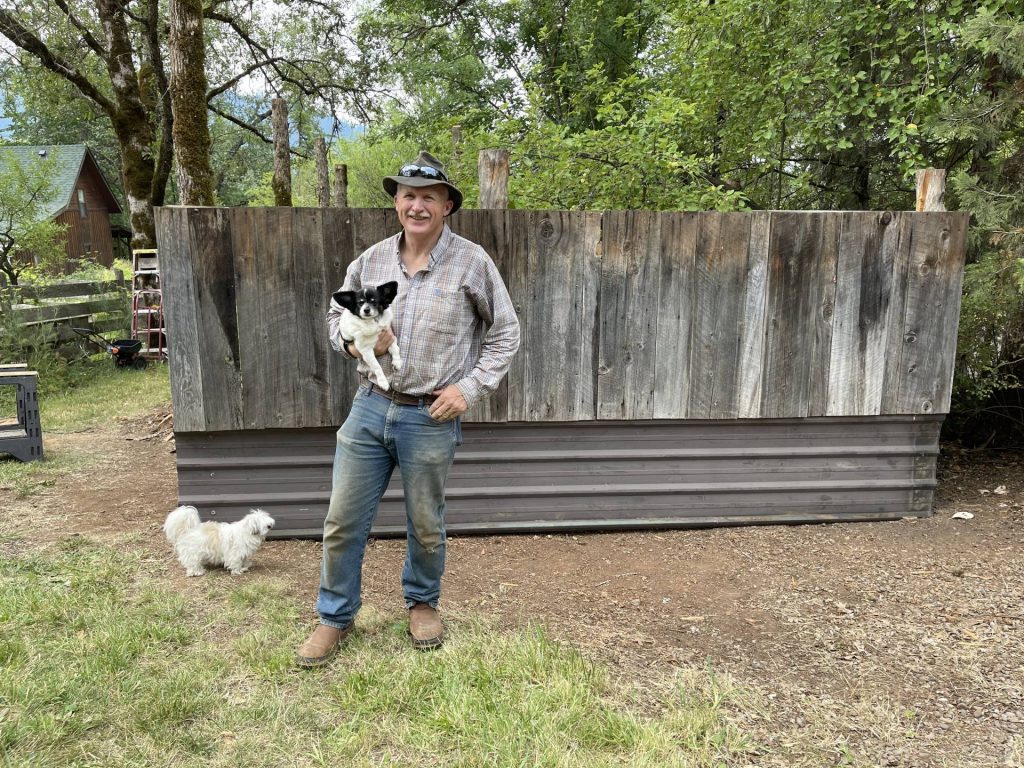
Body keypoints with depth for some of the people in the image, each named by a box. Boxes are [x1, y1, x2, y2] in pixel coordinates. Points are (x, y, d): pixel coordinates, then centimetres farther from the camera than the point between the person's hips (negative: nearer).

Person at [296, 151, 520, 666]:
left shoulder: (472, 262, -6)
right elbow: (337, 316, 16)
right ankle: (335, 617, 28)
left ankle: (422, 603, 39)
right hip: (370, 407, 3)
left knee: (426, 526, 13)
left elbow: (505, 333, 1)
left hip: (432, 418, -3)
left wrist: (470, 388, -8)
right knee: (343, 522, 7)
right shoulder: (371, 260, 3)